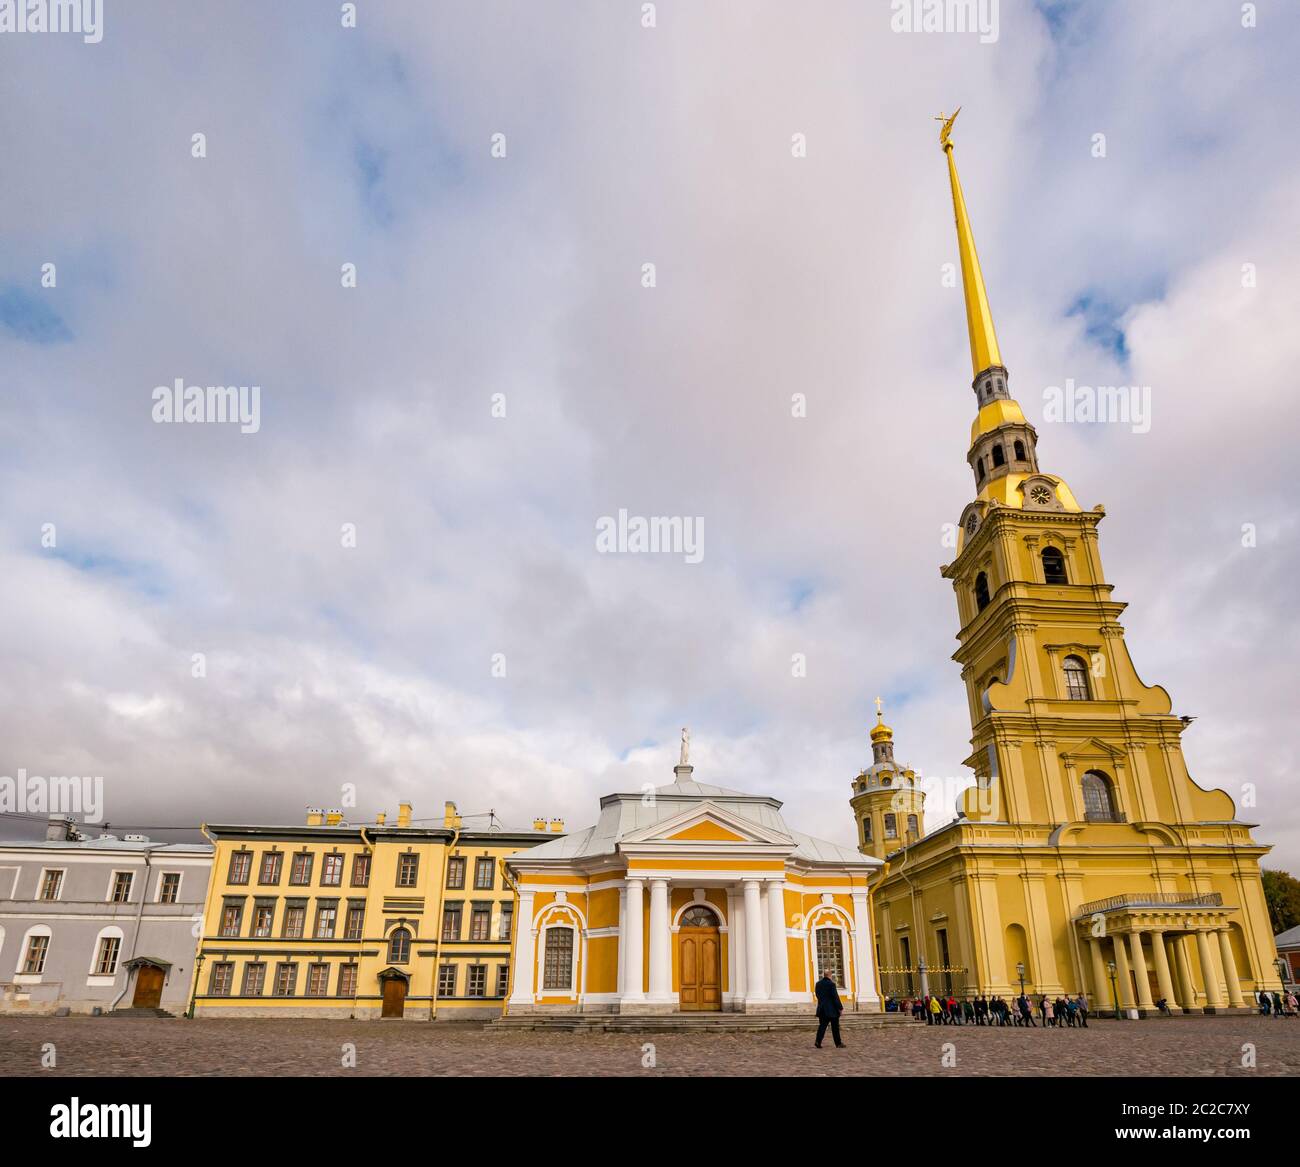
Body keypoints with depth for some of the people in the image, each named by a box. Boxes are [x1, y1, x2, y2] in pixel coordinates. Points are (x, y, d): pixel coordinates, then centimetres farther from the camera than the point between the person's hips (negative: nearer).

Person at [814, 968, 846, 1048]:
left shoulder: (818, 984, 4)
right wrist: (840, 1007, -8)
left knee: (822, 1025, 6)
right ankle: (838, 1043, 15)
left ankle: (818, 1042, -5)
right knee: (835, 1027, 7)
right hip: (832, 1009, -5)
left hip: (822, 1009, 5)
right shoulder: (831, 984, -16)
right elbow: (835, 997, -14)